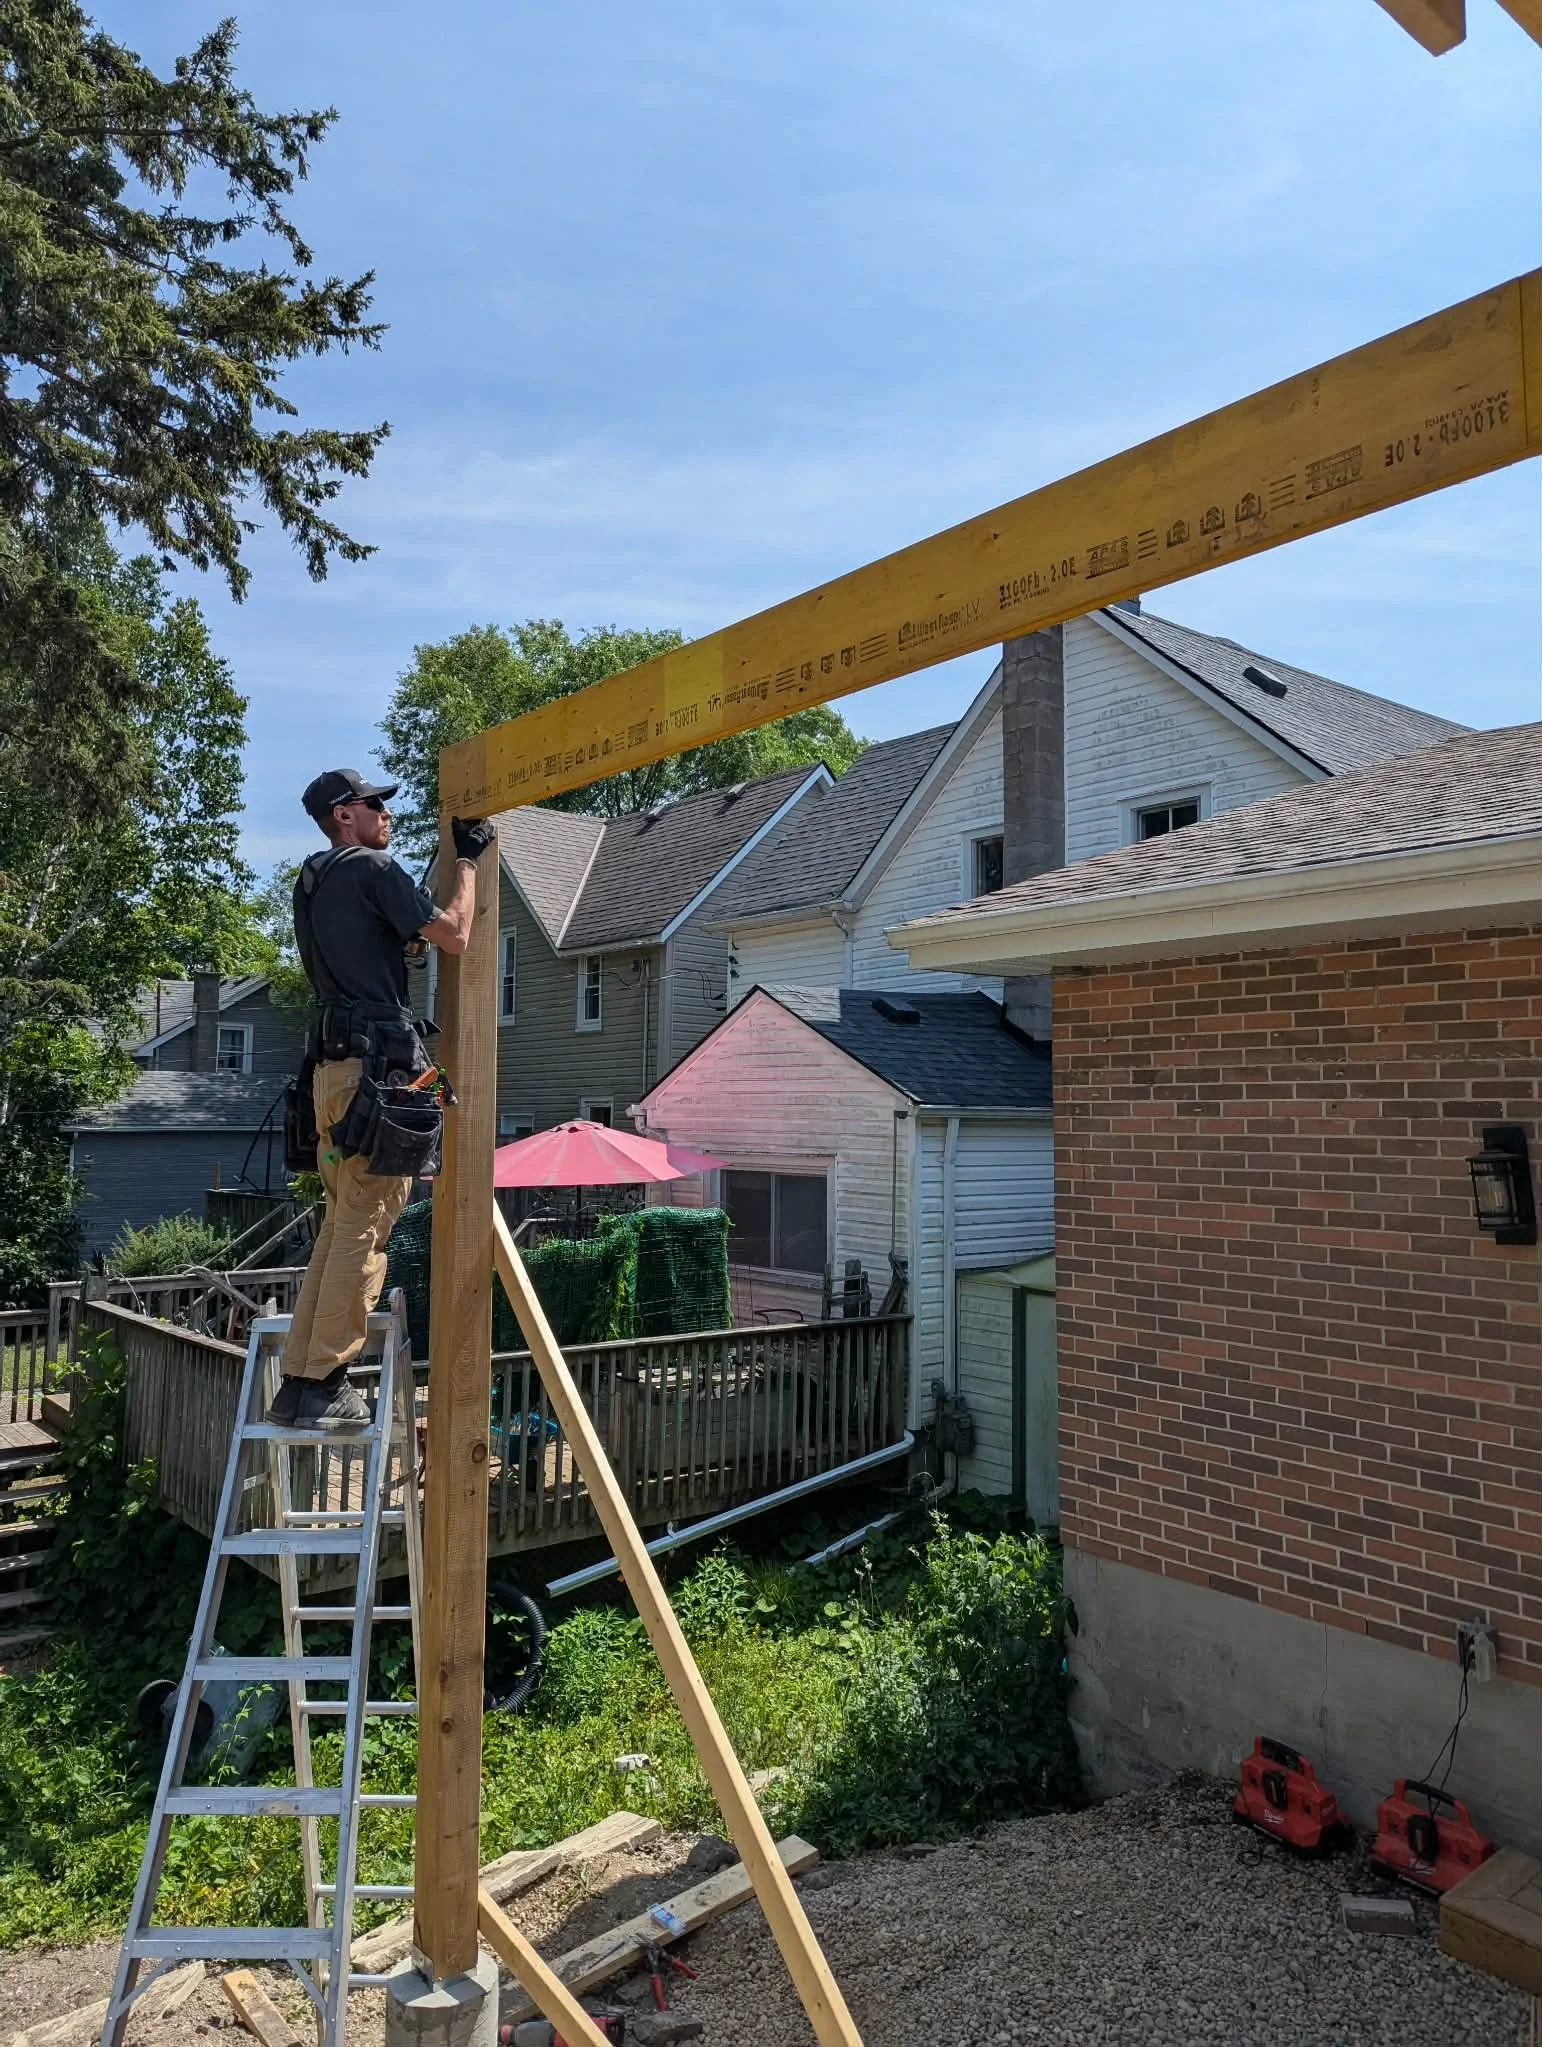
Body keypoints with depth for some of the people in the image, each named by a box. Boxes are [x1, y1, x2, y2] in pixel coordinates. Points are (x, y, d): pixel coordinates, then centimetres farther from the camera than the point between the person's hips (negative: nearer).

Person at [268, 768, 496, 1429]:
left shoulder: (312, 883, 23)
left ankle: (297, 1382, 13)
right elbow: (453, 935, -8)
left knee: (341, 1225, 12)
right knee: (364, 1230, -6)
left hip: (333, 1066, 9)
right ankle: (324, 1384, -3)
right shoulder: (372, 869, -5)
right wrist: (468, 859, 6)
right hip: (376, 1064, -9)